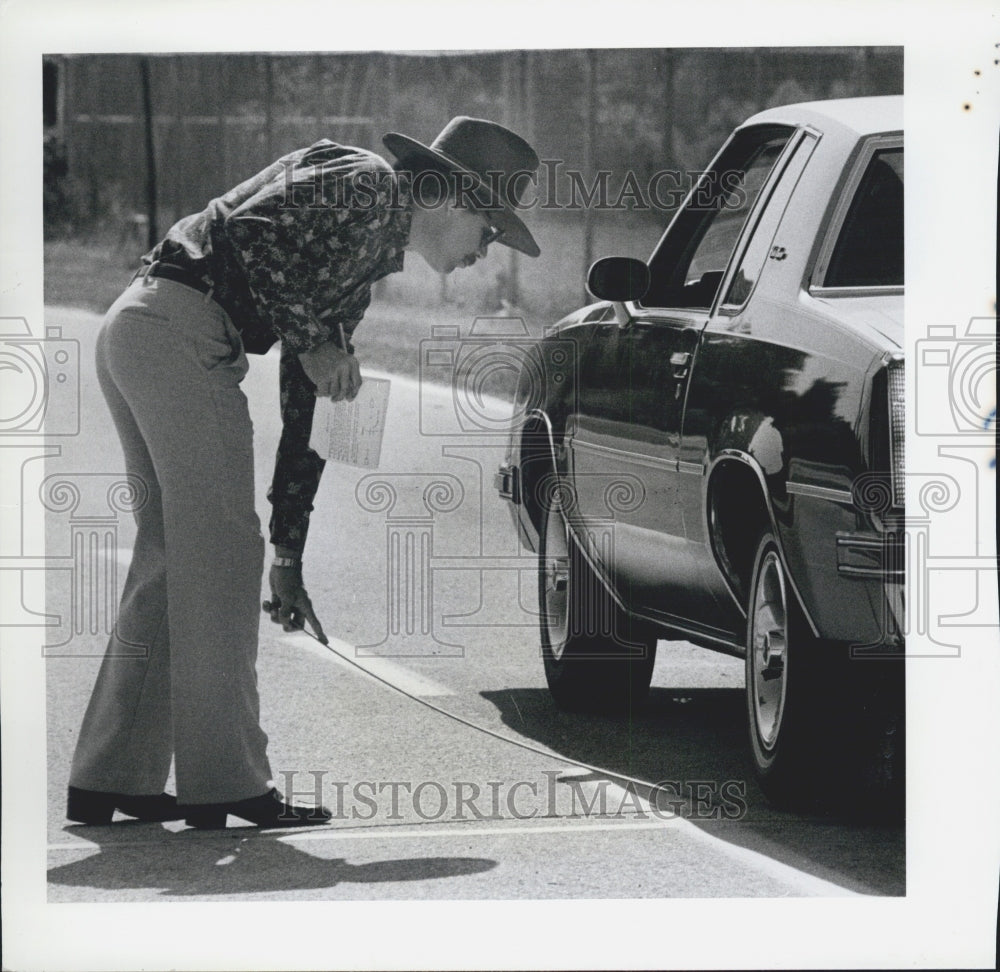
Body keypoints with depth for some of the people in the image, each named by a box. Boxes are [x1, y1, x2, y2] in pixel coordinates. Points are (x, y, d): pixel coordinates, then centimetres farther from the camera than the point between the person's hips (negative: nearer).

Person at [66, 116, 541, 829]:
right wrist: (311, 342, -11)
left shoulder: (368, 264, 25)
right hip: (180, 332, -10)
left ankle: (110, 781, 14)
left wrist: (289, 559, 24)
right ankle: (226, 784, -7)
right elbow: (250, 228, -19)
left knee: (172, 563, 12)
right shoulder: (369, 186, -2)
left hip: (135, 334, 10)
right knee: (222, 558, -8)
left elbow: (306, 409, 26)